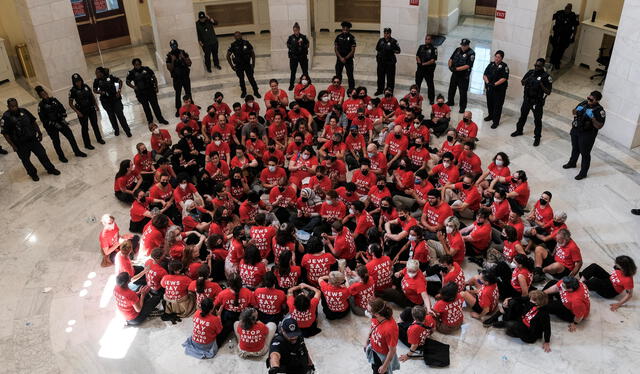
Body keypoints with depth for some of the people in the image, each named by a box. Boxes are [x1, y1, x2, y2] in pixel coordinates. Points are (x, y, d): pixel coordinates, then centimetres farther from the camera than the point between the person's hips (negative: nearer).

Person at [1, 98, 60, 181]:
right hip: (21, 145, -3)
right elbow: (5, 134, -13)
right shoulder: (6, 117, -15)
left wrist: (39, 132, 6)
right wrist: (13, 146, -15)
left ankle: (51, 169, 28)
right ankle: (33, 173, 33)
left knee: (42, 154, 9)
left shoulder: (23, 111, -3)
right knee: (25, 160, 11)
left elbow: (33, 121, 9)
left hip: (33, 139, 3)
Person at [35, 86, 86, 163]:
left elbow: (62, 108, 8)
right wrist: (54, 124, -20)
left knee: (70, 135, 4)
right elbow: (43, 119, -17)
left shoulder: (53, 100, -1)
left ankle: (77, 152, 18)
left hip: (60, 122, 4)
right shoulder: (41, 105, -13)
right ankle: (61, 156, 23)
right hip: (51, 127, -4)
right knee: (56, 141, 6)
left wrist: (63, 118, -3)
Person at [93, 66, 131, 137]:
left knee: (120, 115, -6)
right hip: (106, 101, 3)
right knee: (111, 116, 11)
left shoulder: (110, 77, -8)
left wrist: (119, 90, -7)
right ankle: (116, 130, 28)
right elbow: (94, 90, 7)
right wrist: (100, 92, -12)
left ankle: (127, 131, 1)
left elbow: (120, 81, 2)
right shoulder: (97, 81, -1)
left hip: (115, 99, -2)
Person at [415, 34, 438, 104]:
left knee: (430, 84, 0)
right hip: (420, 68, 5)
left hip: (429, 69, -5)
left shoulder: (433, 49, -7)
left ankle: (431, 100, 7)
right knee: (417, 83, 14)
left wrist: (424, 64, -16)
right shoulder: (421, 47, 9)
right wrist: (419, 61, -10)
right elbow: (417, 56, 11)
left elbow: (433, 60, -14)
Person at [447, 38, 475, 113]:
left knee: (463, 92, -2)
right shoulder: (458, 49, 3)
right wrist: (450, 66, -11)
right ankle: (450, 102, 40)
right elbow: (451, 59, 9)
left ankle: (462, 107, 10)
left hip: (464, 76, -6)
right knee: (451, 88, 20)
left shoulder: (471, 53, -16)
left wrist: (456, 68, -26)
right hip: (455, 74, 6)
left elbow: (467, 66, -23)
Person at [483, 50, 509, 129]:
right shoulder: (491, 64, 8)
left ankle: (496, 122, 1)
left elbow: (504, 78, -14)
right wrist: (487, 82, -13)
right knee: (489, 103, 19)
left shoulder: (504, 66, -7)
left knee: (497, 105, -4)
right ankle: (490, 116, 41)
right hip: (489, 88, 5)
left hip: (499, 89, -5)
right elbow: (485, 75, 5)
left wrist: (494, 84, -21)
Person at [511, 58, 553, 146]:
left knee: (537, 120, 3)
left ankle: (537, 137, 15)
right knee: (523, 115, 20)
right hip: (527, 99, 5)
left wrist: (541, 85, -28)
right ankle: (519, 130, 40)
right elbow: (522, 82, 10)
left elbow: (548, 92, -14)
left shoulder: (546, 76, -15)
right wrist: (527, 80, -12)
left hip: (537, 102, -5)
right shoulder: (531, 72, -1)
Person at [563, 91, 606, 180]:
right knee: (575, 148, 28)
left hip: (587, 135, -7)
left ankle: (583, 173, 23)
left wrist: (592, 117, -34)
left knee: (585, 153, 7)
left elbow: (599, 126, -23)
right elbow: (575, 111, 11)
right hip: (575, 130, 7)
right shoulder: (584, 103, -4)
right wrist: (576, 111, -12)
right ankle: (572, 163, 52)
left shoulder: (600, 111, -21)